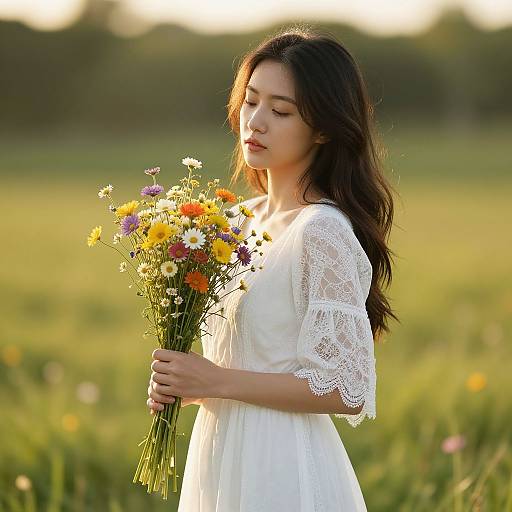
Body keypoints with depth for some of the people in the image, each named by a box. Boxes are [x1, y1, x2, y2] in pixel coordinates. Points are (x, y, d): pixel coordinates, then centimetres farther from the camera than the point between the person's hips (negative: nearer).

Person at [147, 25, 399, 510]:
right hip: (220, 454, 7)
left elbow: (347, 390, -19)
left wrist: (218, 382, -19)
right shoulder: (242, 219, 6)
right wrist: (180, 381, -2)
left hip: (279, 470, -7)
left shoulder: (322, 232, -17)